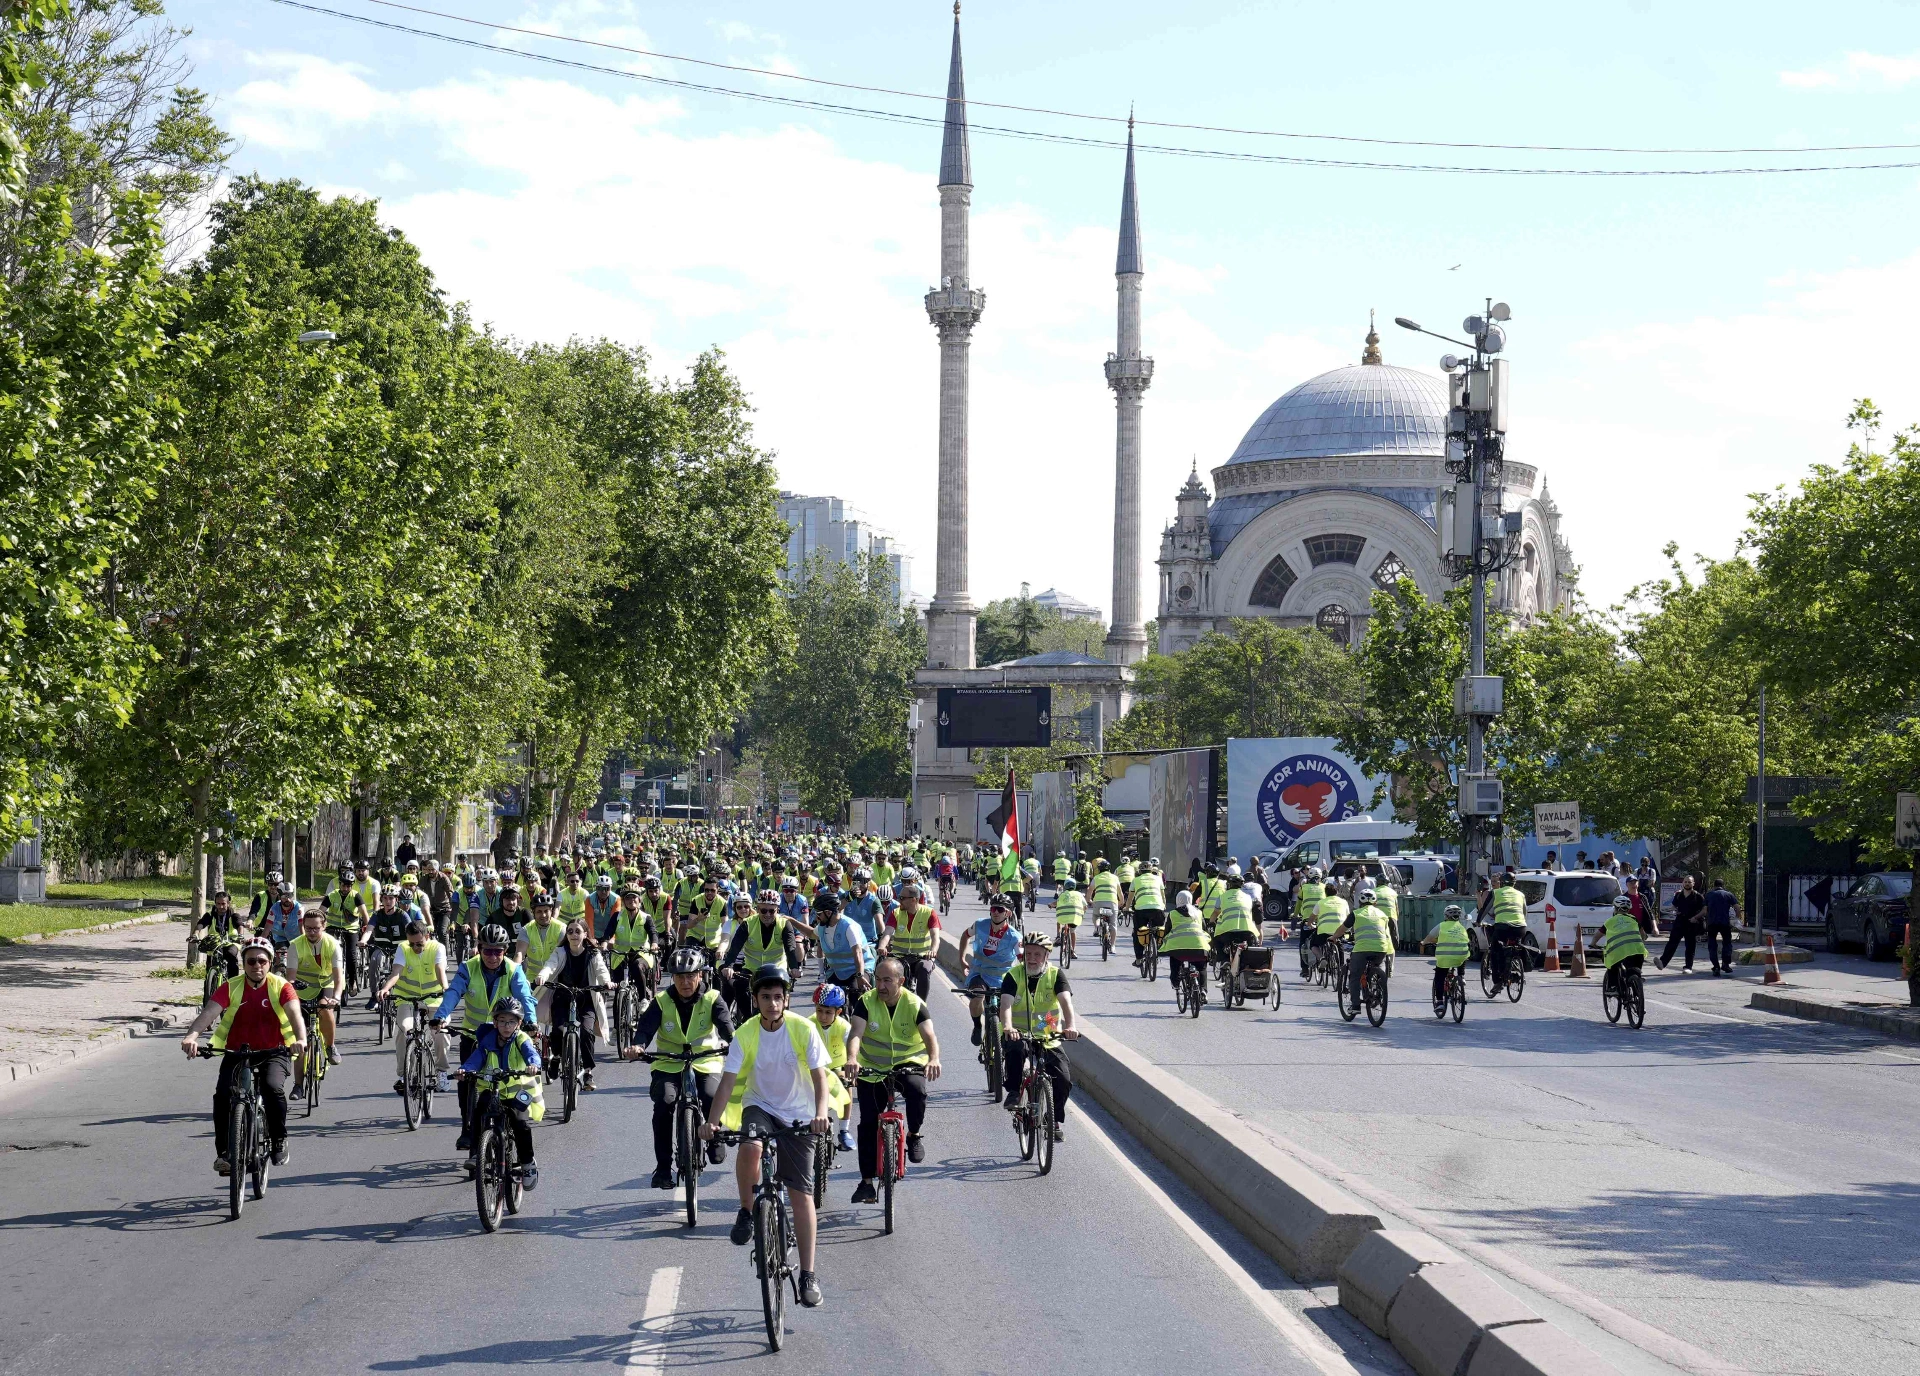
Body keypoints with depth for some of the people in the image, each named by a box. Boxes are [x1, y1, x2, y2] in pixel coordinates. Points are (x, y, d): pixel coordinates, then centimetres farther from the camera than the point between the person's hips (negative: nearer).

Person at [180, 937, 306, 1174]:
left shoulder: (280, 987, -7)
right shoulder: (231, 987, -5)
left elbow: (295, 1013, -23)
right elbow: (208, 1012, -20)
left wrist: (300, 1039, -46)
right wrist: (192, 1035, -41)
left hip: (273, 1052, -1)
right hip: (236, 1052, 2)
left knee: (273, 1087, -30)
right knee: (223, 1093, -24)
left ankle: (279, 1142, -7)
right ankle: (224, 1151, -10)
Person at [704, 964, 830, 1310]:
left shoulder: (803, 1030, -13)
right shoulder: (745, 1035, -12)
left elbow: (819, 1076, -15)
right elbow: (728, 1081, -16)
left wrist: (820, 1113, -34)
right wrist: (713, 1120, -31)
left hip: (798, 1115, 0)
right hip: (759, 1105, 0)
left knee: (801, 1194, -4)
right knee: (750, 1146, -36)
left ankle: (808, 1274, 2)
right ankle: (747, 1213, -13)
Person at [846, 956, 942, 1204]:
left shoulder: (915, 1004, -13)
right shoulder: (866, 1002, -11)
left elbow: (930, 1036, -26)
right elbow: (856, 1034, -23)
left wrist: (934, 1059, -48)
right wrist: (852, 1059, -45)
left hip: (908, 1064, -1)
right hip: (872, 1069, 2)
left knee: (917, 1090, -34)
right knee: (868, 1123, -5)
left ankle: (914, 1135, -7)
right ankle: (867, 1180, 5)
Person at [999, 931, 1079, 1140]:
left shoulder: (1055, 975, -3)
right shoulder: (1014, 976, -6)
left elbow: (1065, 1000, -19)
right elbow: (1006, 1004, -22)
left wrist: (1070, 1025, -39)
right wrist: (1007, 1027, -43)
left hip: (1048, 1037, 2)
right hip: (1020, 1034, -2)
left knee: (1064, 1079, -13)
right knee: (1016, 1049, -38)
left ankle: (1055, 1121, 10)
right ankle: (1014, 1093, -21)